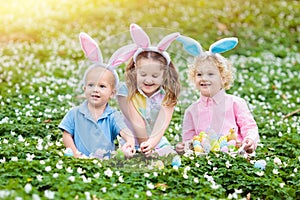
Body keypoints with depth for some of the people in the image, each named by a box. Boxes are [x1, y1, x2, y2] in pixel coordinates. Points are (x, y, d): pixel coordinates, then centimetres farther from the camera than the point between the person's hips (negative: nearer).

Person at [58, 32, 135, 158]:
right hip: (81, 161, -2)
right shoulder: (75, 114, 9)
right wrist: (75, 153, -7)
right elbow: (67, 135, 9)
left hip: (107, 162, 2)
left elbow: (124, 131, -11)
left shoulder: (113, 116, 5)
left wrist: (130, 142, -34)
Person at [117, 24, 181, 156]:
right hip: (132, 145, -2)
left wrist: (151, 143, -38)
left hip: (159, 144, 2)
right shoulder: (126, 91, -8)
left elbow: (162, 122, -20)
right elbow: (136, 122, -17)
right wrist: (144, 146, -27)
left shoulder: (167, 95, -4)